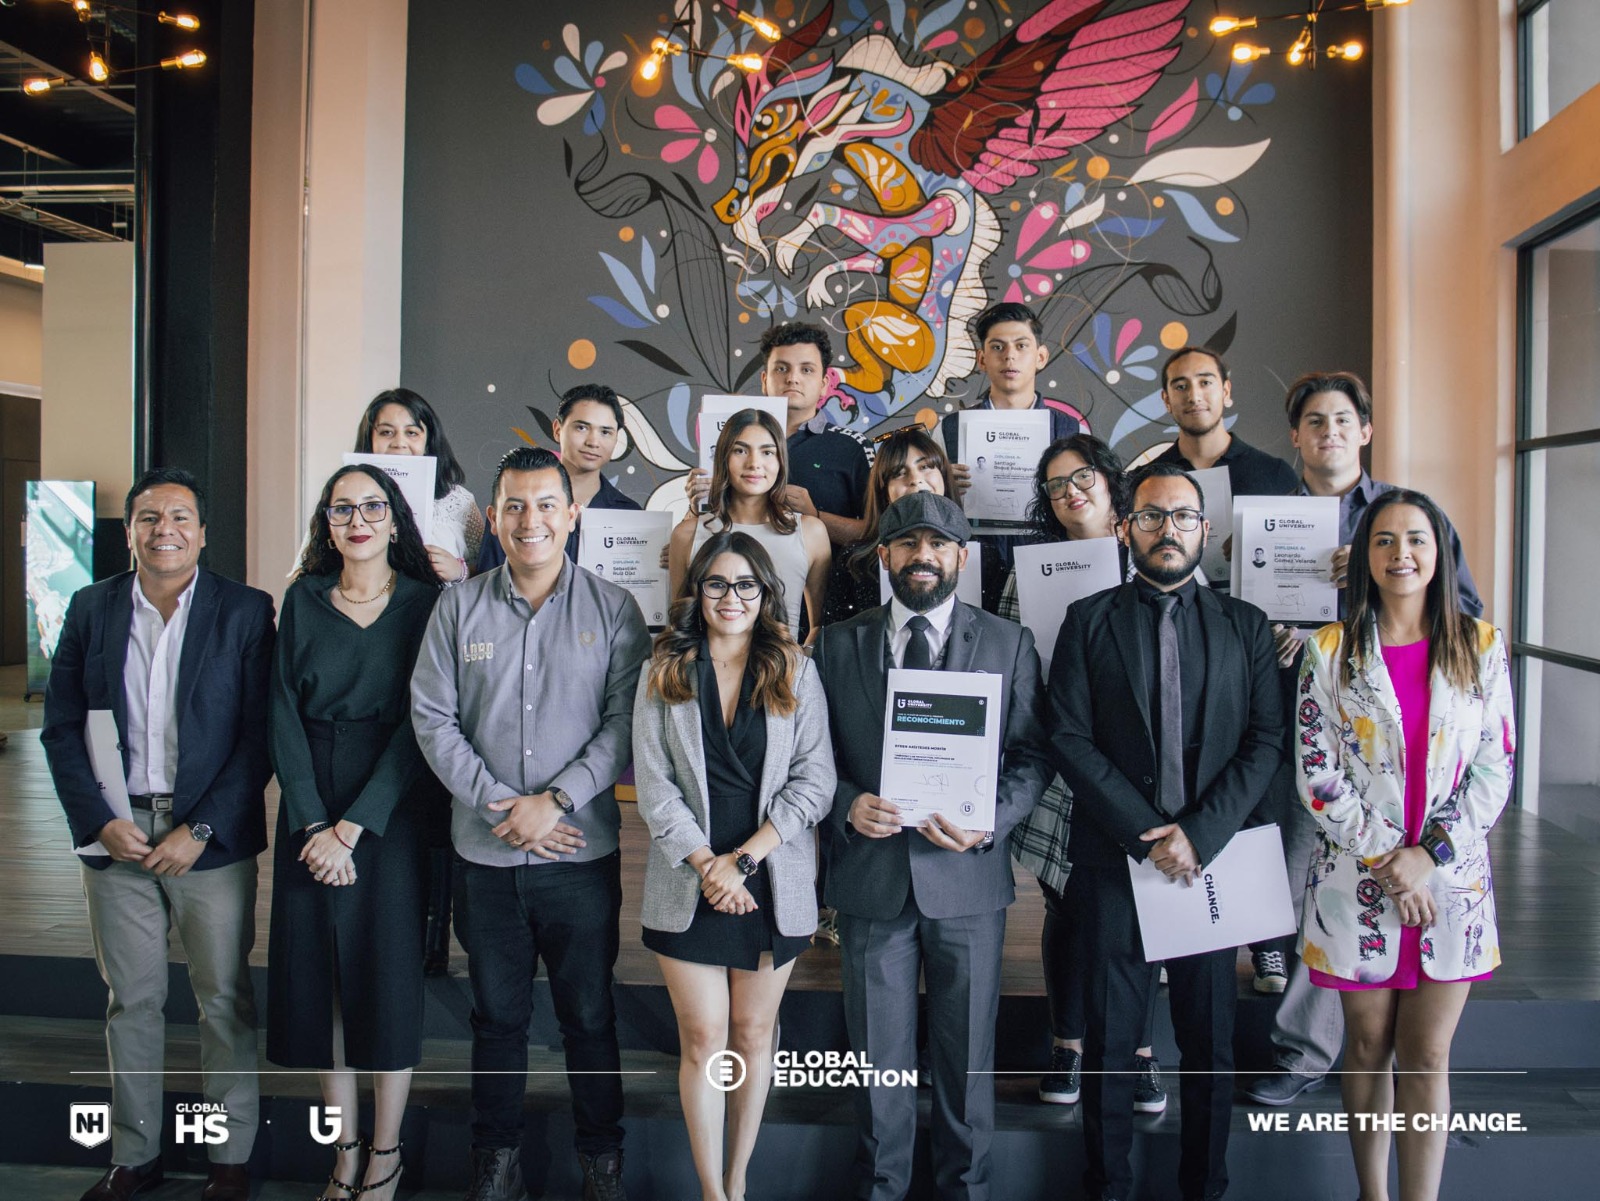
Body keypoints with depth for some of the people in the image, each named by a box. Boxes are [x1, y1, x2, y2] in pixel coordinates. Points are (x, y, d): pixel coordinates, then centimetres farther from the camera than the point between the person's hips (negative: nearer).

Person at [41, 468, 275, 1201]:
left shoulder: (245, 611, -3)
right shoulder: (92, 609, 5)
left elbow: (259, 735, -6)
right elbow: (61, 728, 5)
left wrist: (201, 830, -12)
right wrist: (100, 822, -6)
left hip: (211, 838, -2)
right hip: (116, 835, 3)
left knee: (224, 1000, 6)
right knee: (130, 1001, 12)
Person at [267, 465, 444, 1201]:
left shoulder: (426, 603, -2)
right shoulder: (303, 601, 6)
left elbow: (419, 723, -8)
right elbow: (284, 713, 0)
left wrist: (354, 825, -14)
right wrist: (313, 823, -10)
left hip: (394, 813, -2)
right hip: (309, 814, 3)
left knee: (387, 976, 2)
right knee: (317, 977, 6)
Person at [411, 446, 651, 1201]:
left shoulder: (612, 609, 0)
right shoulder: (459, 607, 4)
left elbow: (626, 721, -5)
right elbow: (432, 718, 1)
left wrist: (555, 801, -14)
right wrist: (499, 805, -9)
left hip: (582, 850, -1)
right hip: (485, 853, 2)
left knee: (589, 1013, 9)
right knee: (497, 1013, 14)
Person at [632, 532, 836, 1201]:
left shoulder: (796, 673, 2)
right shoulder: (663, 675, 4)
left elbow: (815, 781, -4)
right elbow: (652, 784, -2)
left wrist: (744, 858, -12)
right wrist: (706, 864, -12)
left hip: (773, 884, 0)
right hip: (688, 885, 0)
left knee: (753, 1035, 11)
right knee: (704, 1042, 3)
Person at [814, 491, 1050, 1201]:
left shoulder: (1008, 644, 4)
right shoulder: (837, 645, 5)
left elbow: (1031, 755, 1)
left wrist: (989, 823, -14)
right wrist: (847, 805, -14)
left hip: (968, 876, 0)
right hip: (871, 873, 1)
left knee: (967, 1047, 12)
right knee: (879, 1048, 11)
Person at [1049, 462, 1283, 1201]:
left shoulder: (1245, 626, 7)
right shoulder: (1088, 620, 3)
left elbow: (1265, 742, 0)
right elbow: (1070, 739, -4)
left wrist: (1198, 833, -12)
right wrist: (1146, 834, -12)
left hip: (1213, 857, 1)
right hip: (1114, 861, -1)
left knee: (1210, 1043, 10)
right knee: (1110, 1041, 7)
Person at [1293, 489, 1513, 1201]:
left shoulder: (1481, 647, 2)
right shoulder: (1331, 650, -2)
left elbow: (1495, 769, 0)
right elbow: (1316, 774, -5)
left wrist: (1429, 856, -10)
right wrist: (1386, 858, -10)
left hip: (1452, 882, 1)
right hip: (1358, 881, 0)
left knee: (1427, 1058, 5)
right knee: (1368, 1045, 12)